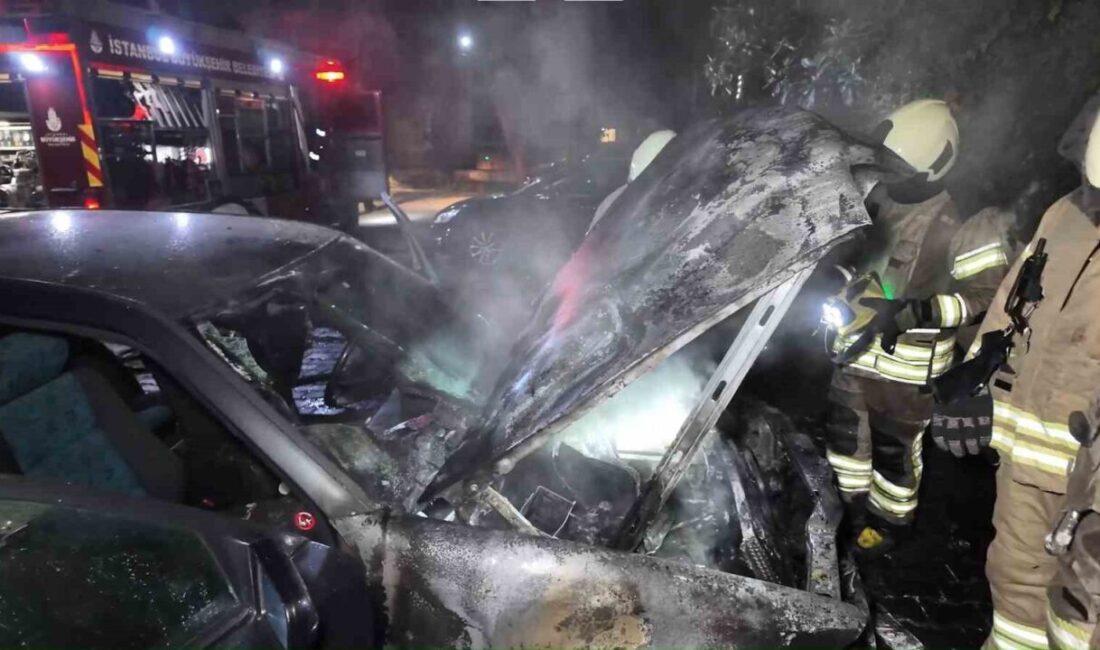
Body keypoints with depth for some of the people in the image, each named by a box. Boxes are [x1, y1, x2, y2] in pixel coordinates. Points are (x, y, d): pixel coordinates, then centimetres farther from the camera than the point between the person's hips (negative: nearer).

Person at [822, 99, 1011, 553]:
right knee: (843, 433, 18)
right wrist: (832, 297, -3)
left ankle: (889, 520, 38)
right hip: (854, 349, 6)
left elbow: (984, 292, -17)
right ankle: (854, 504, 43)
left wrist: (914, 313, -29)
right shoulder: (877, 199, -1)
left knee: (895, 450, 12)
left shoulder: (963, 220, -18)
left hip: (907, 364, -5)